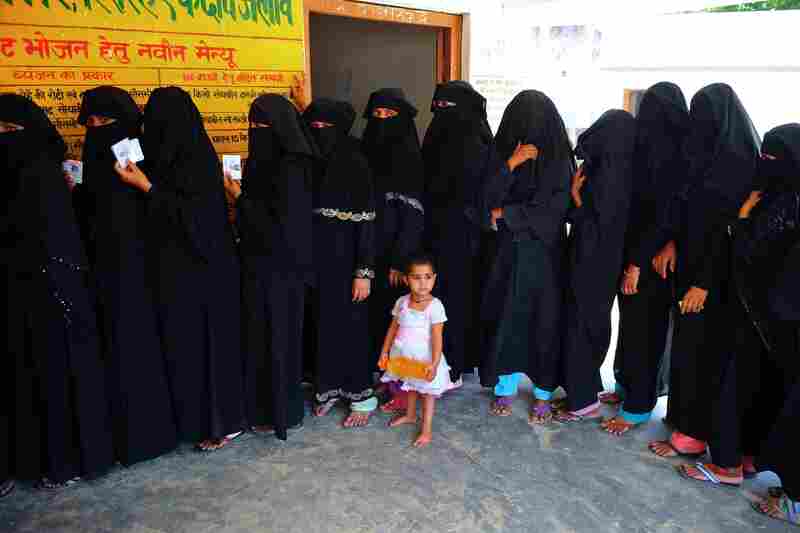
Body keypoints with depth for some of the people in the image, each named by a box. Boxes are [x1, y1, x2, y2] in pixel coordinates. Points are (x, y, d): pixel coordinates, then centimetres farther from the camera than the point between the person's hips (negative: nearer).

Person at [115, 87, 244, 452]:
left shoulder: (199, 159, -14)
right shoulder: (171, 158, 10)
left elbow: (193, 214, -19)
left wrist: (146, 186, -17)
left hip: (202, 268, -8)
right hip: (177, 267, 8)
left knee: (207, 340, 0)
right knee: (184, 341, 13)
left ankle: (222, 421, 14)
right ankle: (195, 418, 25)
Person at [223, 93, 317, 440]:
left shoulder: (291, 169, -19)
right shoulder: (266, 162, 9)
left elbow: (280, 227, -22)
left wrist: (241, 200, -16)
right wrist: (241, 197, 2)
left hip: (280, 266, -9)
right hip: (261, 262, 9)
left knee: (278, 335, 2)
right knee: (261, 334, 16)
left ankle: (284, 413, 19)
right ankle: (265, 408, 31)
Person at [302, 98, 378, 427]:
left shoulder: (356, 166, -13)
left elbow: (367, 222, -14)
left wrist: (364, 272, -17)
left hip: (345, 260, -6)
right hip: (317, 259, 6)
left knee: (350, 325, 3)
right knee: (323, 323, 14)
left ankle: (362, 395, 18)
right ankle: (330, 386, 30)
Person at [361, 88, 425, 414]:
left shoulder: (409, 156, -12)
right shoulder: (366, 151, 8)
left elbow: (413, 214, -16)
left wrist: (399, 260, -19)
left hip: (395, 255, -7)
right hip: (372, 253, 7)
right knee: (377, 314, 13)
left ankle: (405, 388, 13)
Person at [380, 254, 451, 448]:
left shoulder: (435, 306, -19)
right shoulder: (401, 302, -5)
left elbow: (437, 337, -20)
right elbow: (393, 328, 5)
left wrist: (434, 364, -24)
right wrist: (384, 352, 6)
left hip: (424, 358, -5)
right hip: (404, 356, 5)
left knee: (427, 391, 10)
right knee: (411, 387, 26)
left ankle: (426, 429, 24)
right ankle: (410, 415, 49)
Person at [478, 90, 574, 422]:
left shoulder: (559, 158, -5)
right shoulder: (500, 153, 0)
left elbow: (553, 209, -11)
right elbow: (485, 201, -8)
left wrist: (503, 214, -8)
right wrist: (510, 164, -19)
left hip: (544, 253, -1)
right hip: (505, 252, 2)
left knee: (544, 320, 5)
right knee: (504, 317, 7)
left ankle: (544, 393, 22)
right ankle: (505, 387, 24)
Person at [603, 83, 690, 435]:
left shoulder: (669, 153, -18)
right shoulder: (660, 147, 8)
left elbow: (664, 215, -20)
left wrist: (637, 263, -17)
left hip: (653, 258, -8)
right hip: (637, 252, 8)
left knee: (644, 327, 1)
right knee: (632, 322, 17)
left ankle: (638, 406, 14)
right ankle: (626, 386, 33)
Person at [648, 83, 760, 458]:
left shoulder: (733, 160, -18)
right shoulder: (735, 155, 11)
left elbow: (726, 225, -21)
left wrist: (703, 281, -20)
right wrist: (673, 243, 2)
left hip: (715, 274, -9)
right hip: (699, 263, 9)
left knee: (699, 347, 0)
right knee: (693, 343, 17)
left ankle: (693, 432, 12)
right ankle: (686, 415, 30)